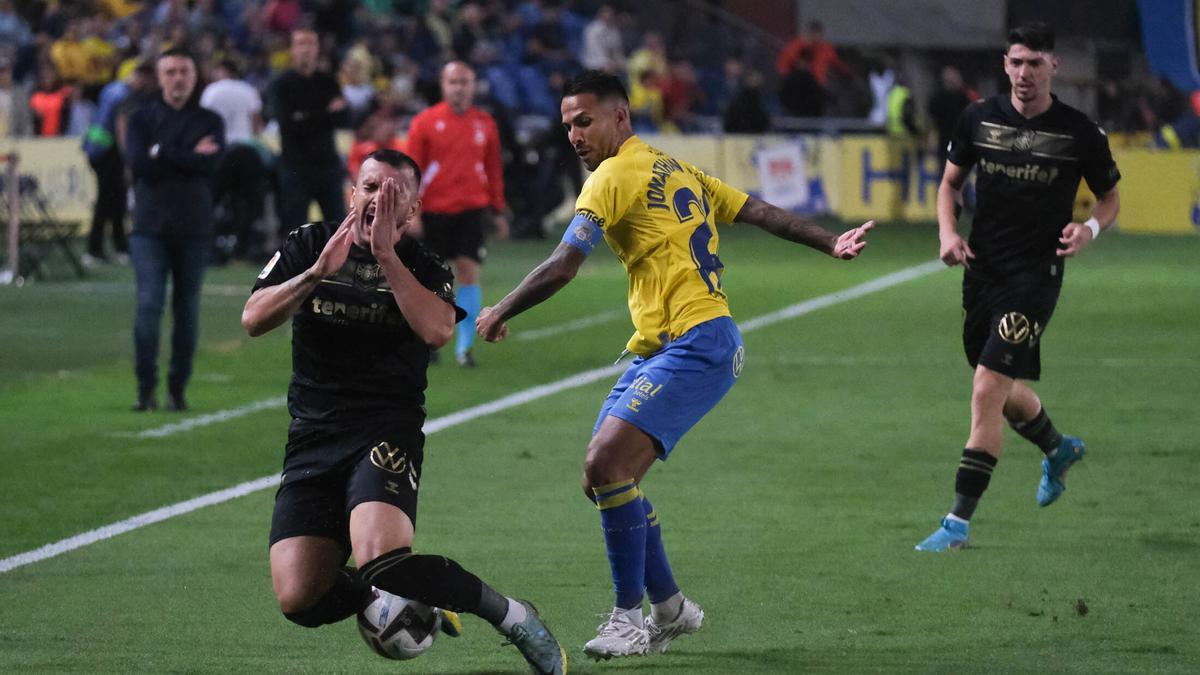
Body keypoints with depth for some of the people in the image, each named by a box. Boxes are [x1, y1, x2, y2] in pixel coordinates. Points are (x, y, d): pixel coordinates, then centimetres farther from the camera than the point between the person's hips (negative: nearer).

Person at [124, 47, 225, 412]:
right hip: (150, 227, -1)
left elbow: (210, 164, -9)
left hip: (193, 229, 1)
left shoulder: (209, 122, 10)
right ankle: (145, 388, -8)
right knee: (149, 304, -12)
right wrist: (189, 157, -8)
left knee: (187, 310, 3)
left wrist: (162, 154, -9)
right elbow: (138, 164, -8)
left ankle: (177, 389, 11)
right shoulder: (141, 119, 9)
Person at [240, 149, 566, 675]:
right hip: (312, 436, 3)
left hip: (386, 434, -3)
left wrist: (385, 255, -17)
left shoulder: (424, 267, 4)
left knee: (381, 561, -31)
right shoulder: (307, 246, 9)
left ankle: (512, 617, -13)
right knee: (300, 601, -12)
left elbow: (437, 330, -17)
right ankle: (395, 598, 19)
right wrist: (317, 273, -16)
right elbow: (253, 320, -3)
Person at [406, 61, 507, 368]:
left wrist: (497, 210, 14)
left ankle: (464, 346, -2)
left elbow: (494, 169, 13)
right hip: (434, 211, -1)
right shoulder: (425, 122, -2)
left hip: (472, 209, 1)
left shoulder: (484, 124, 6)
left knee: (469, 273, -8)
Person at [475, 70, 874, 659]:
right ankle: (669, 608, 16)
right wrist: (830, 243, 24)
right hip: (661, 348, 10)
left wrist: (499, 314, 0)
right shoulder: (675, 169, 21)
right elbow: (759, 212, 20)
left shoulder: (615, 176, -7)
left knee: (608, 463, -19)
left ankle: (631, 619, -14)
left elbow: (562, 267, -11)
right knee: (603, 474, 7)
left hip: (694, 344, -10)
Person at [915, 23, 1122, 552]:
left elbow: (1111, 198, 7)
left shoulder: (1079, 132, -6)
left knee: (988, 388, -15)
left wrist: (1090, 228, -14)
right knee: (1006, 391, 18)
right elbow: (950, 181, 15)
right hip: (982, 269, 5)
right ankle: (1059, 449, 52)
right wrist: (948, 232, -3)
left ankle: (958, 522, -12)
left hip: (1035, 275, -5)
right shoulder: (979, 119, 2)